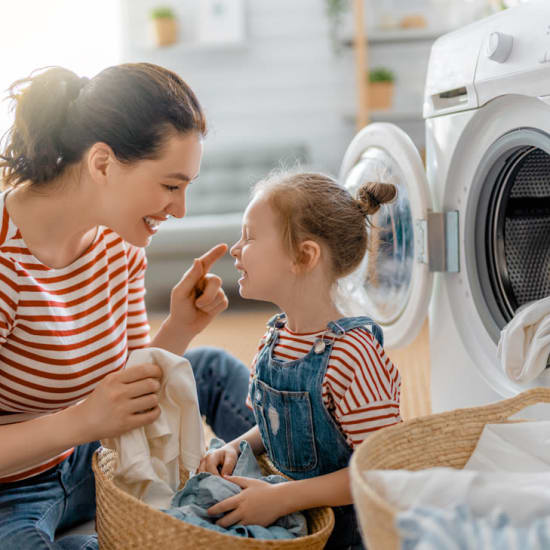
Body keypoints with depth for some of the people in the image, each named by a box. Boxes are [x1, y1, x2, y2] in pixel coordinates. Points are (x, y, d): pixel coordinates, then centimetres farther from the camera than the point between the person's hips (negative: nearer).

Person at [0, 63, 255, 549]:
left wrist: (180, 328, -14)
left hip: (77, 465, 7)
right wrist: (79, 423, -37)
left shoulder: (119, 244, -5)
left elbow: (129, 390, 2)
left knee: (211, 371, 6)